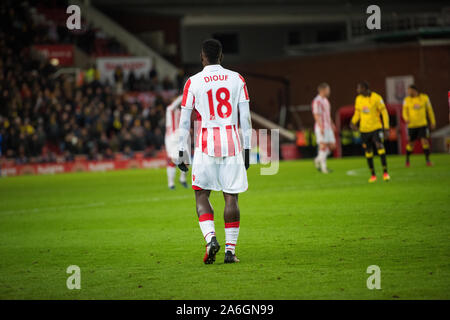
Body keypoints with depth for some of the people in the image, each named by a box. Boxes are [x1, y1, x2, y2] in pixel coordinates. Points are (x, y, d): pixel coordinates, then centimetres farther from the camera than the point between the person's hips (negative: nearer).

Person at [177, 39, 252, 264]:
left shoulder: (193, 83, 0)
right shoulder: (236, 79, 6)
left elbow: (184, 121, 2)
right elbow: (245, 118, 6)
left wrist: (182, 152, 8)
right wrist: (247, 149, 12)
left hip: (205, 144, -1)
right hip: (231, 142, 2)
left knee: (201, 195, 7)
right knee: (231, 197, 4)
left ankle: (210, 238, -14)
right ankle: (230, 249, 2)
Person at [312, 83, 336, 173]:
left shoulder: (325, 100, 18)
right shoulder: (317, 101, -12)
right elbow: (316, 115, -18)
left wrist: (332, 124, 20)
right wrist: (321, 127, -24)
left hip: (328, 127, 9)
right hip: (321, 128, -9)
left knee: (332, 146, 5)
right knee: (323, 146, -8)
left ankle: (318, 160, 20)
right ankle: (323, 167, -4)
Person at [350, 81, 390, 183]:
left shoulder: (376, 98, -11)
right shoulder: (358, 99, 3)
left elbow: (384, 112, -6)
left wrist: (386, 126, -10)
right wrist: (353, 122, -4)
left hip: (376, 128, -5)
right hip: (364, 129, 5)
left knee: (380, 147, -20)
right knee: (368, 152, 6)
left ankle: (385, 172, -16)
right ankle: (373, 175, 17)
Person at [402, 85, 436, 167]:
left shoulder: (424, 98, 0)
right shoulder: (407, 100, -1)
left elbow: (429, 110, 10)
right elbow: (404, 111, -1)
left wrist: (433, 122, 11)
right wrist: (406, 118, -23)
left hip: (422, 124, 0)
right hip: (412, 125, 0)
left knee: (424, 141, -13)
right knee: (410, 143, 6)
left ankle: (427, 160, -6)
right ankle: (407, 160, 26)